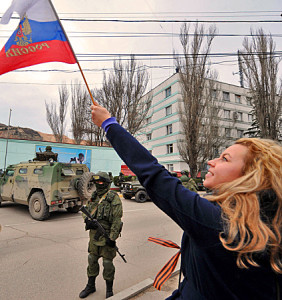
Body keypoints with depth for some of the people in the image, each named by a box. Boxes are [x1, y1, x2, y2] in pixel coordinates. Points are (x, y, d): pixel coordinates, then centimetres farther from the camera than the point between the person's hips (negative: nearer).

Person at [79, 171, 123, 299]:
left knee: (107, 262, 7)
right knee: (92, 260, 19)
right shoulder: (94, 196, 6)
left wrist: (112, 237, -19)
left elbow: (116, 220, -18)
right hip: (93, 234, 6)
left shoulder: (114, 198, -16)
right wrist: (87, 220, -8)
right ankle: (90, 286, 39)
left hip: (106, 235, -6)